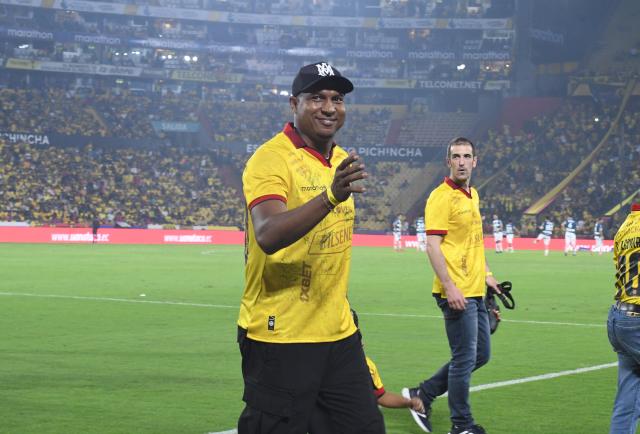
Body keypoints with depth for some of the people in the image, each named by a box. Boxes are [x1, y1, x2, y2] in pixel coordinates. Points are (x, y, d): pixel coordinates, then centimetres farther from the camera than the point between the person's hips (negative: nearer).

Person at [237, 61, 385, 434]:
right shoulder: (270, 159, -13)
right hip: (280, 337, -7)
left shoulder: (342, 161, 11)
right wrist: (330, 196, -42)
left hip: (339, 334, 7)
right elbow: (267, 236, -31)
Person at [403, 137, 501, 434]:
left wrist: (486, 274, 18)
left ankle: (422, 394, 24)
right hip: (456, 292, -9)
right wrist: (449, 287, -23)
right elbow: (433, 245, -17)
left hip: (475, 291, 9)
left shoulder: (472, 195, 15)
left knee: (481, 354, 15)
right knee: (465, 358, -3)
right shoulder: (441, 197, -12)